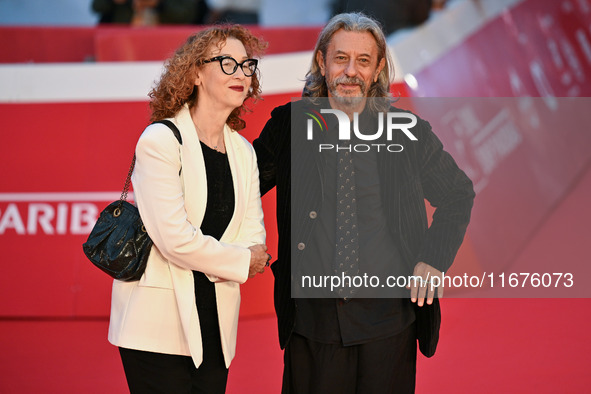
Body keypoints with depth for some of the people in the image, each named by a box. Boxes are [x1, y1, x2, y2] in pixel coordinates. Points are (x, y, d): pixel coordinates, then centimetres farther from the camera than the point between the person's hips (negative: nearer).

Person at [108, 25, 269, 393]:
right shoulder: (161, 140, -10)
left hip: (214, 324, 6)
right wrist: (241, 261, -6)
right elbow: (175, 239, -18)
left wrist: (208, 262, -12)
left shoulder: (243, 151, 12)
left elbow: (254, 237, 6)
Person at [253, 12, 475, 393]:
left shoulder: (408, 132, 3)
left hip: (388, 321, 0)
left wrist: (433, 260, 3)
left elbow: (458, 194, 16)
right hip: (312, 320, 1)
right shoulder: (289, 125, 3)